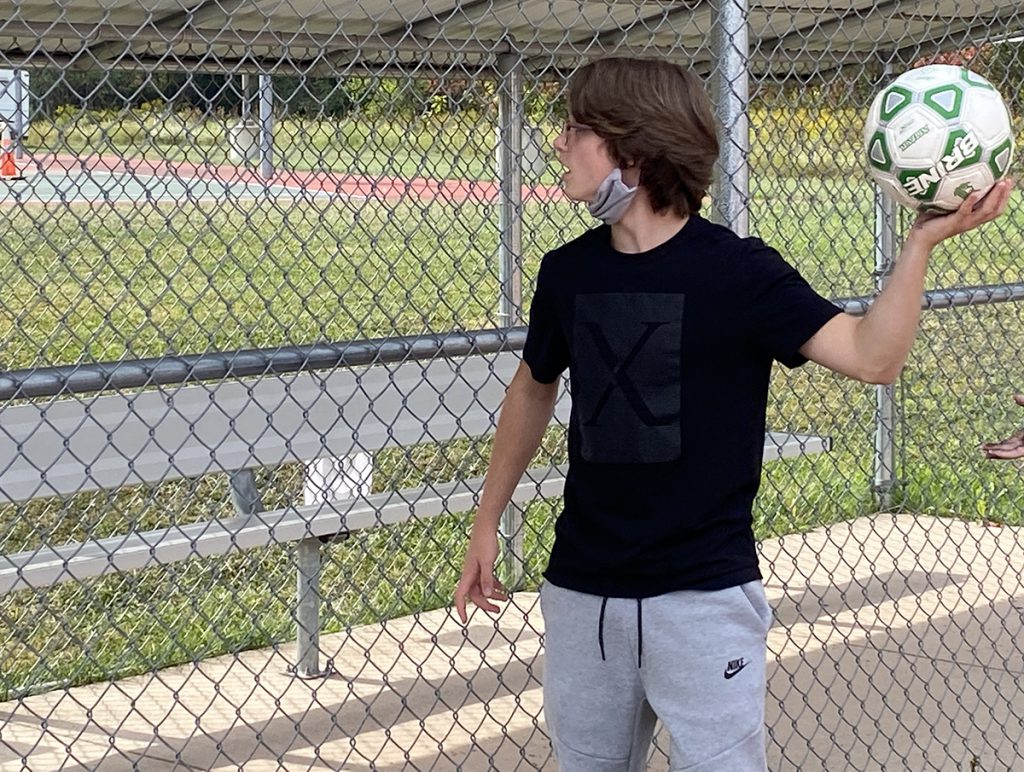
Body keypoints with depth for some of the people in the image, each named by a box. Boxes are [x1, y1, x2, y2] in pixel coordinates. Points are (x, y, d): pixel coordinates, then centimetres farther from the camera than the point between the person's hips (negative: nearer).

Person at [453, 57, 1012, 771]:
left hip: (704, 597, -4)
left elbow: (872, 356, -22)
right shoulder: (569, 271, 2)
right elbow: (534, 390, 18)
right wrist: (487, 523, 19)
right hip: (581, 596, 5)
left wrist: (922, 242, -34)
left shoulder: (737, 270, -12)